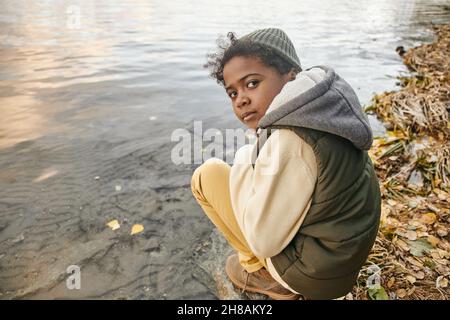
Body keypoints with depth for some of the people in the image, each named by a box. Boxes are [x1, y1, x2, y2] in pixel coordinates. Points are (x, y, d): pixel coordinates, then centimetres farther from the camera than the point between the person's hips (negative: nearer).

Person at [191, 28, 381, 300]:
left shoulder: (290, 141, -29)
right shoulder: (320, 109, -3)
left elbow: (263, 241, -21)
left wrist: (243, 165, -11)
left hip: (313, 273, -8)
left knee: (208, 174, -6)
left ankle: (265, 276, 6)